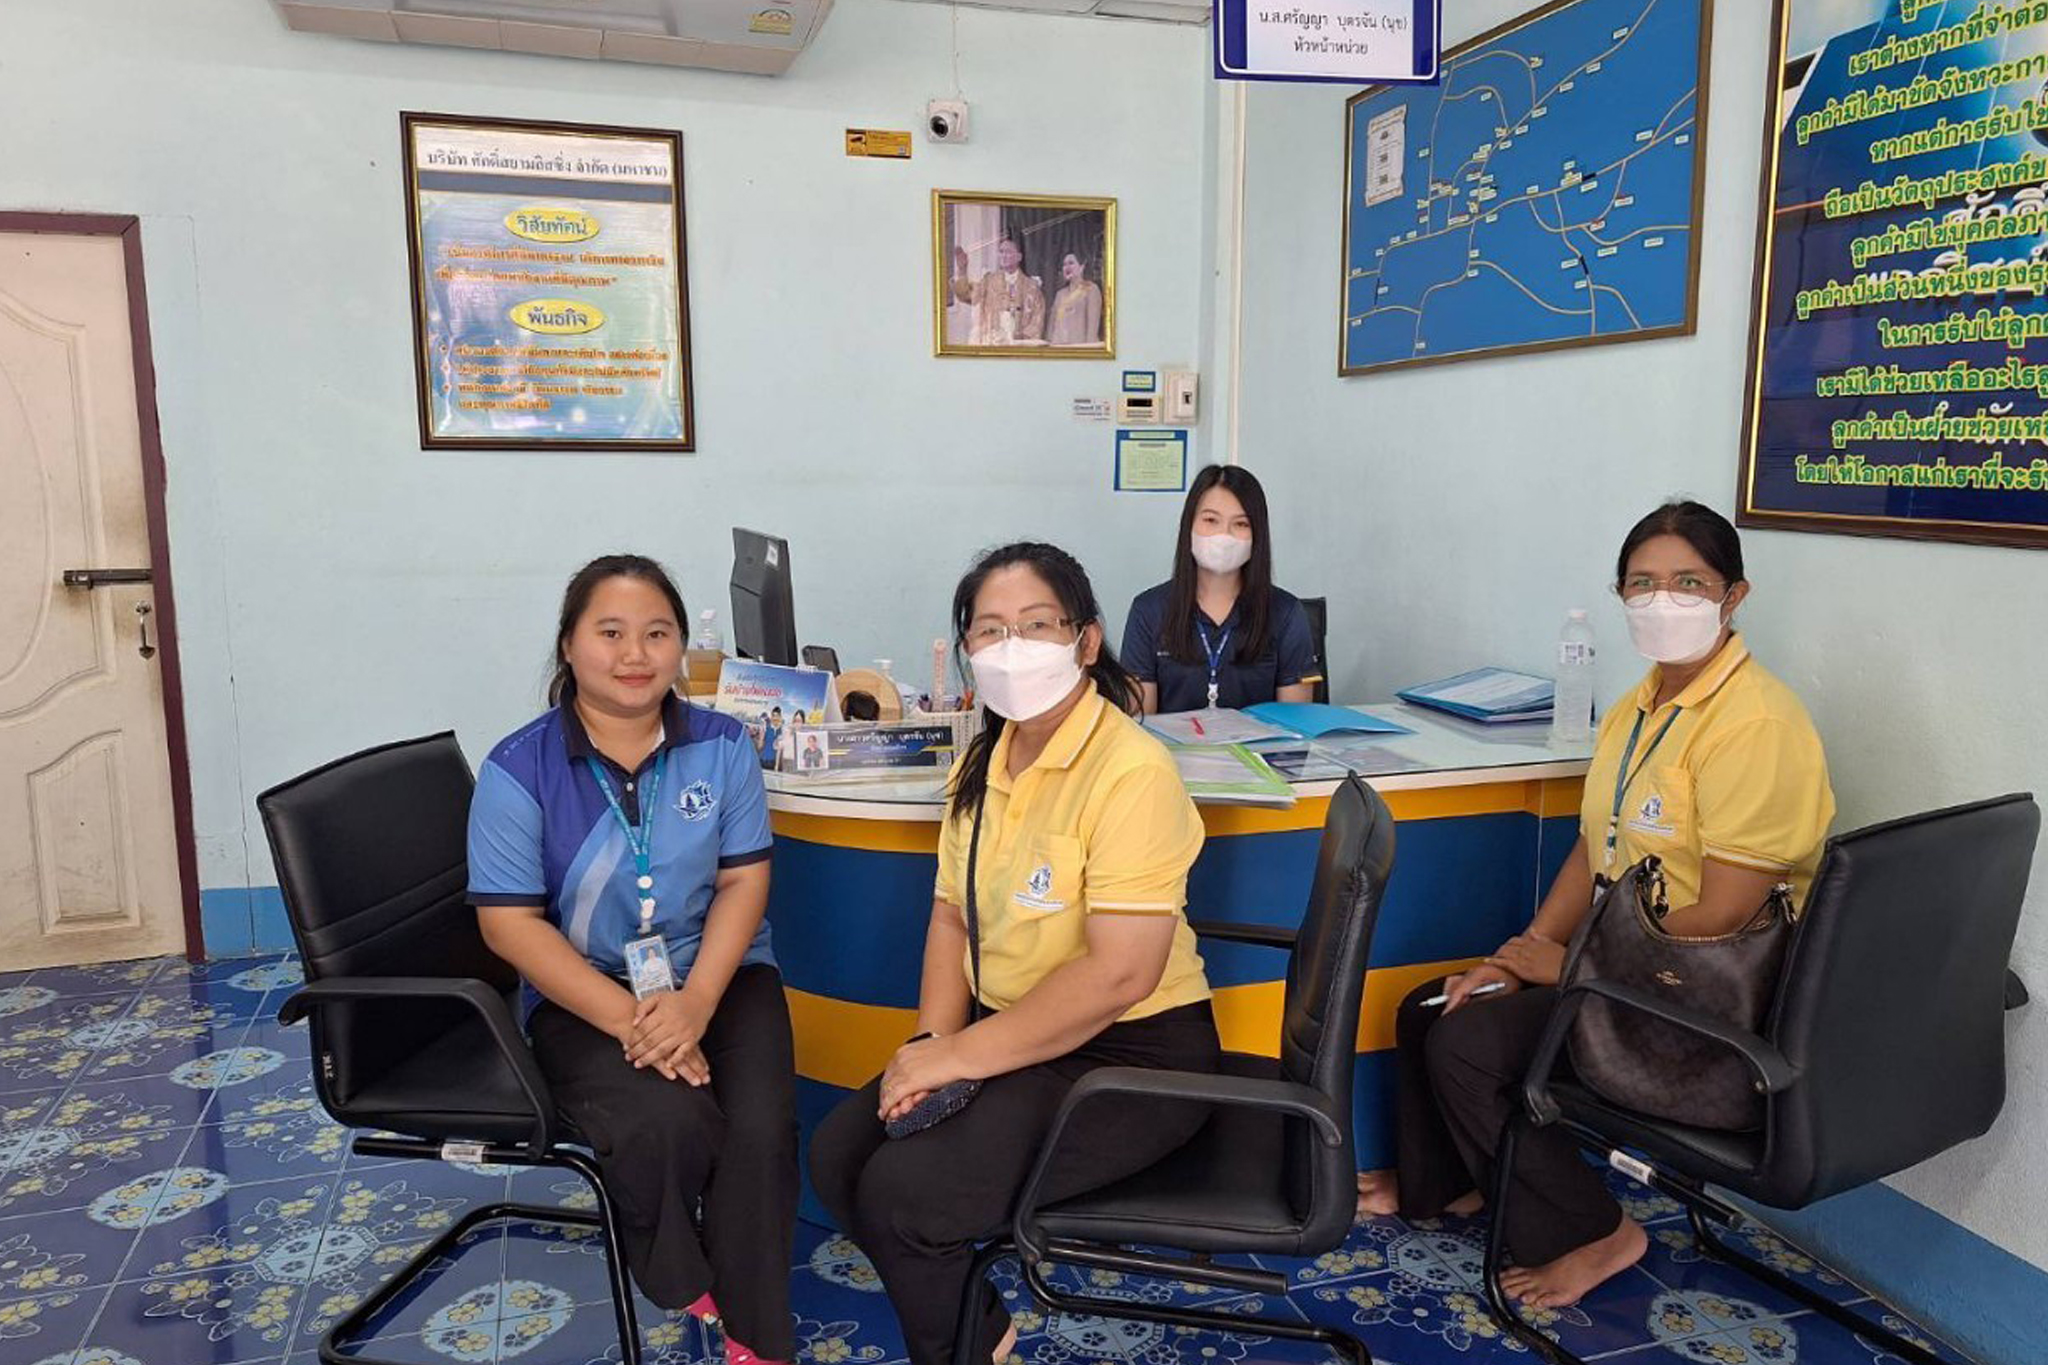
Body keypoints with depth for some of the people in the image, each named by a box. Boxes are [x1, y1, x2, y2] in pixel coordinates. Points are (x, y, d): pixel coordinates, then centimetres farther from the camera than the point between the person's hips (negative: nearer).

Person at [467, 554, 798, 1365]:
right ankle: (682, 1282, 7)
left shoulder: (722, 746, -1)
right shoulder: (518, 770, -9)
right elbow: (511, 924, -10)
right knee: (668, 1123, -29)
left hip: (718, 974, 2)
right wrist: (629, 1019, -21)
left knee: (760, 1129, -23)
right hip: (583, 994, -2)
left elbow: (743, 880, -2)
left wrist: (694, 1002, -18)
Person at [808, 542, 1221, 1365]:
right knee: (837, 1154, 0)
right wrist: (932, 1044, -6)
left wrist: (960, 1056, -21)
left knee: (902, 1191, -18)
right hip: (1015, 1036, 8)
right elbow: (952, 915, 10)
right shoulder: (980, 762, 6)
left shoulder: (1131, 771, -21)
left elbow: (1119, 974, -26)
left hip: (1131, 1057, -8)